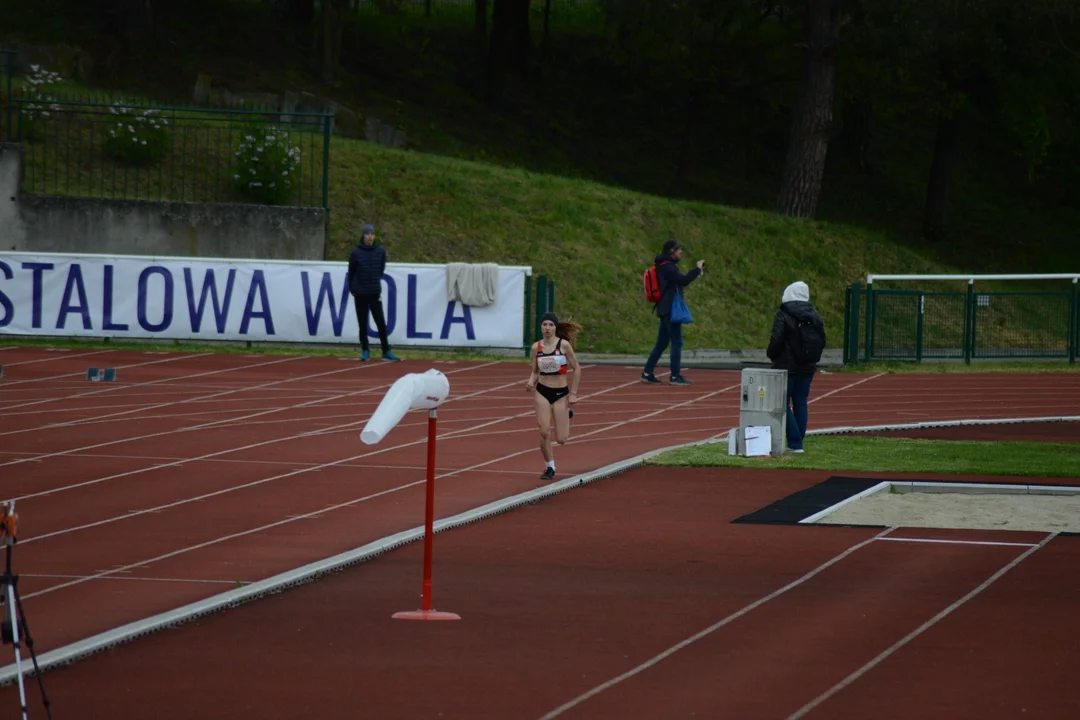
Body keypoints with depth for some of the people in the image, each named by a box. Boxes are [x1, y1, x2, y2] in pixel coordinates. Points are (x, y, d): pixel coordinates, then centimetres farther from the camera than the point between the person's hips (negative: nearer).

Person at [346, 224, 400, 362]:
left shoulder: (380, 251, -2)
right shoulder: (356, 252, -7)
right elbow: (351, 272, 4)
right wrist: (352, 288, 9)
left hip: (375, 293, 1)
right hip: (360, 294, -1)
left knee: (381, 323, -2)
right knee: (363, 324, 6)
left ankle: (386, 352, 2)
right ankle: (365, 351, 14)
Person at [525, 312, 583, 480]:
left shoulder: (564, 345, -11)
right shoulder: (536, 347, -2)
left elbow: (576, 368, -4)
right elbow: (535, 372, 8)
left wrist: (573, 393, -5)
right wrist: (531, 383, -14)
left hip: (561, 392, -2)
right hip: (542, 392, 2)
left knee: (561, 439, 1)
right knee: (544, 432, -12)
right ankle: (550, 468, 7)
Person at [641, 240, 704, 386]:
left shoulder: (667, 266, 18)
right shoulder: (667, 267, -14)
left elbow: (679, 282, 19)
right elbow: (683, 280, -24)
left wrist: (697, 272, 11)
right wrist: (697, 269, -13)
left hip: (666, 309, 10)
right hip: (670, 309, -10)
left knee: (661, 343, 12)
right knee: (677, 341, -8)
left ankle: (647, 373, 13)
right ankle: (675, 376, -8)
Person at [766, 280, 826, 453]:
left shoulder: (783, 315, -13)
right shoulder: (814, 316, 6)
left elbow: (776, 340, -17)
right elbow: (822, 340, 9)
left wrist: (771, 355, 1)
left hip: (786, 366, -6)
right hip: (807, 368, 6)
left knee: (783, 404, -1)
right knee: (801, 404, 12)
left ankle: (795, 443, -8)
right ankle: (798, 442, 13)